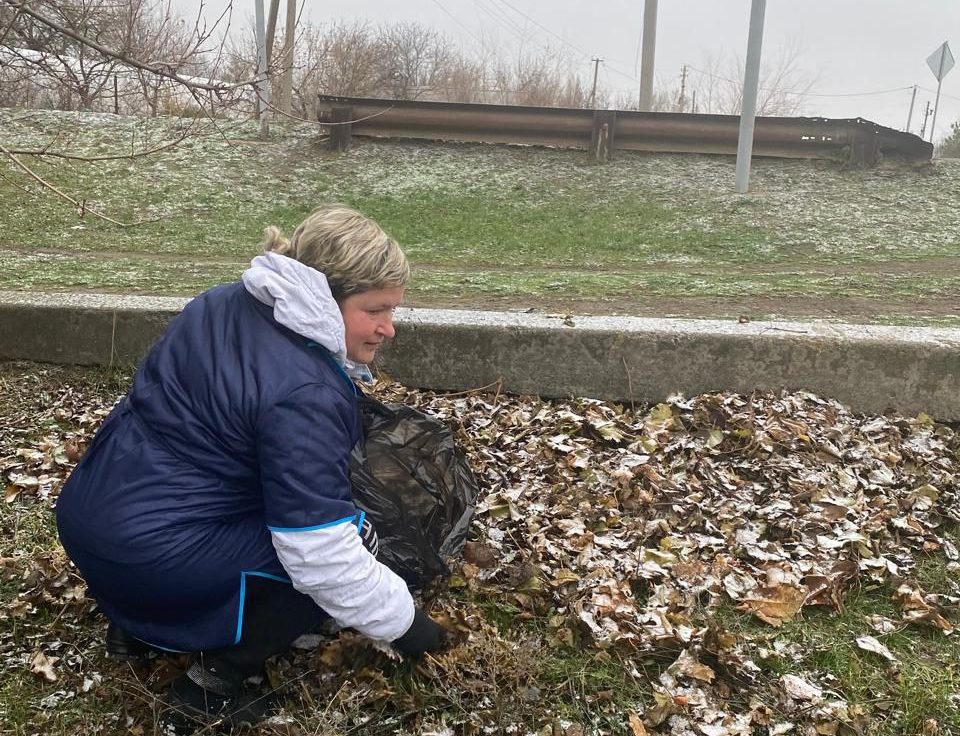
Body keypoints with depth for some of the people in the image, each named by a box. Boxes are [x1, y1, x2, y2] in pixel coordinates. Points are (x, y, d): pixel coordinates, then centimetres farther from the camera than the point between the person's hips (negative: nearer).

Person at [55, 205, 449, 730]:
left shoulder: (227, 303, 3)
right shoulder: (303, 397, -24)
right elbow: (326, 559, -23)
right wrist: (406, 625, -7)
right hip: (149, 557, -9)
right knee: (353, 543, -3)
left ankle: (137, 623, 23)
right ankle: (213, 678, -1)